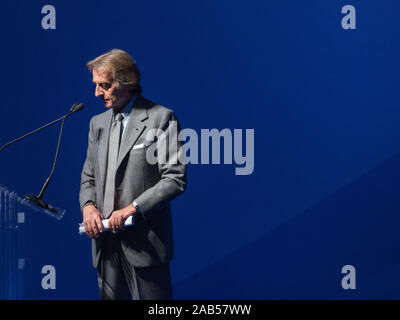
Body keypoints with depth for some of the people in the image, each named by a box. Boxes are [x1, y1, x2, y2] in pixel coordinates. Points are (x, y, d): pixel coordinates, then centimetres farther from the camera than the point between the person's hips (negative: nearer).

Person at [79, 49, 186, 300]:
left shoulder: (160, 118, -4)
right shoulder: (98, 123, 17)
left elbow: (175, 179, -10)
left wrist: (133, 208, -17)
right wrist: (88, 206, -1)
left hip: (144, 241, -6)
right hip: (105, 239, 6)